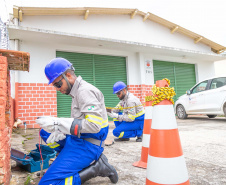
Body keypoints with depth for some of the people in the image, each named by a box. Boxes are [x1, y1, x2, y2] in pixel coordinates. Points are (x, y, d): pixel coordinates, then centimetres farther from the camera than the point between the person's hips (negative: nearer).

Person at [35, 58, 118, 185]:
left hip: (87, 144, -10)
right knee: (45, 132, 16)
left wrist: (58, 123, -25)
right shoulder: (77, 91, 14)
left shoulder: (85, 90, -17)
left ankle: (95, 168, -7)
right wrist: (58, 131, -2)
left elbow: (94, 125, -27)